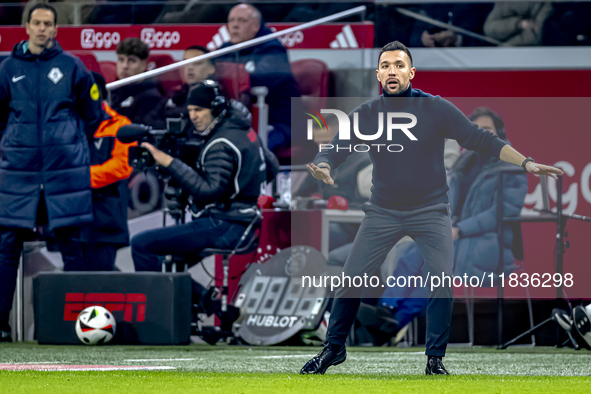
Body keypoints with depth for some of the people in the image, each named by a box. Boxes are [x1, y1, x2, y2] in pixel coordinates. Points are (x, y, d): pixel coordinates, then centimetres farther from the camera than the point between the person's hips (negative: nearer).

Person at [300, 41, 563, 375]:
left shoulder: (436, 109, -7)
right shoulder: (365, 115, -4)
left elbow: (481, 139, -6)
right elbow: (336, 149, -8)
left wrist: (526, 163, -14)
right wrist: (323, 169, -33)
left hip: (431, 212, -1)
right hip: (382, 213, 1)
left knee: (442, 284, -12)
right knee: (351, 282, -1)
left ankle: (435, 358, 4)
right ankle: (334, 348, 18)